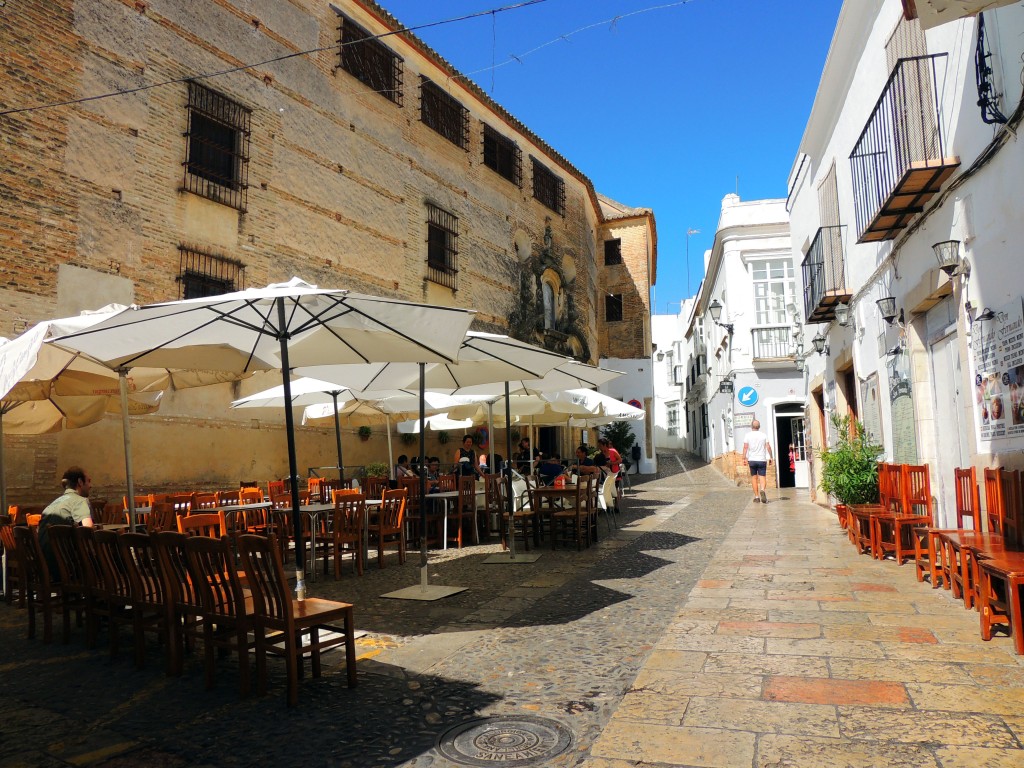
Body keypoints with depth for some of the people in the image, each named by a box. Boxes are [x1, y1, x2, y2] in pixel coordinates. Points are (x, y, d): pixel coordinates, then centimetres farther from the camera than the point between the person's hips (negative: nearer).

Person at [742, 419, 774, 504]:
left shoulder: (748, 435, 0)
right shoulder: (764, 435, 2)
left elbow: (745, 447, -7)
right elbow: (768, 447, -1)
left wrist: (745, 458, -6)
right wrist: (770, 457, 7)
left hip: (752, 460, 0)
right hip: (762, 459, 0)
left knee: (754, 477, 10)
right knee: (762, 477, -1)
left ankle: (756, 496, 11)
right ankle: (762, 490, -29)